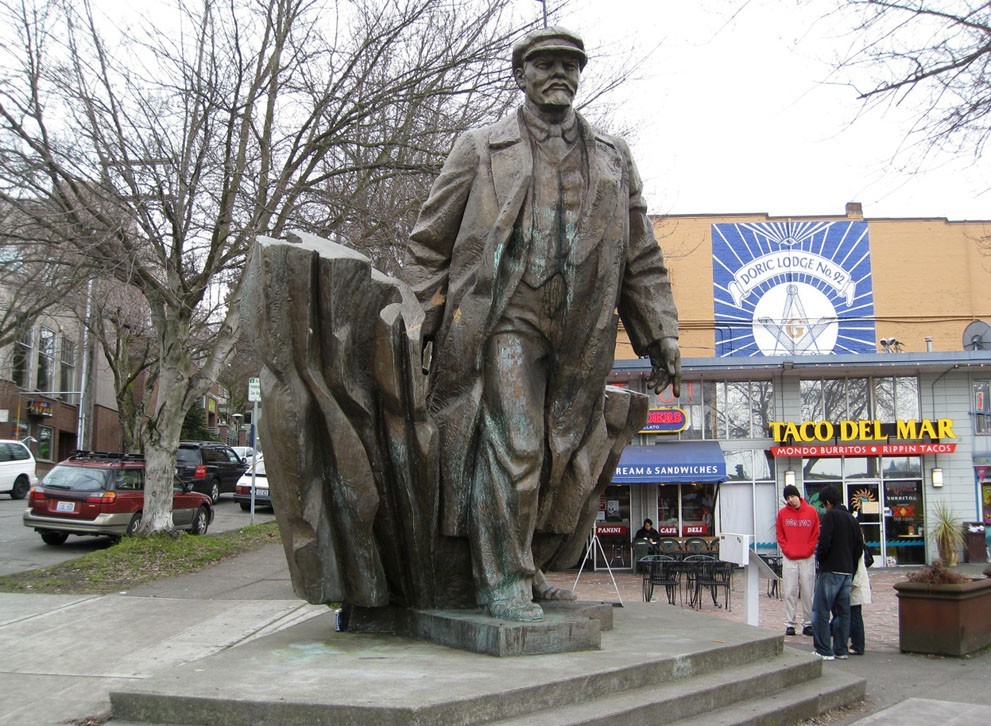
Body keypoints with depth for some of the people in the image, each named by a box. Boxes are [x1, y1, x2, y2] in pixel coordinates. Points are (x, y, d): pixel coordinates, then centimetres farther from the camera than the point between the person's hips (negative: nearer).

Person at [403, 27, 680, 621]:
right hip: (505, 321, -4)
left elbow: (642, 258, 17)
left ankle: (528, 569, 22)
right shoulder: (482, 149, 9)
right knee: (512, 448, -10)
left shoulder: (613, 159, 18)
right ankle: (503, 582, 1)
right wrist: (418, 327, -2)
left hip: (581, 338, 4)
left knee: (566, 457, 6)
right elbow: (429, 243, 7)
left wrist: (661, 337, 9)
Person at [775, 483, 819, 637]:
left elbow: (816, 534, 4)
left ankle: (808, 623, 9)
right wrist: (787, 550, -4)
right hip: (789, 559, 0)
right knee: (790, 593, 0)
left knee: (808, 592, 2)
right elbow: (780, 535, 7)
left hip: (808, 558, 0)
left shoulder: (811, 511, 3)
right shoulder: (782, 513, 5)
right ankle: (790, 624, 3)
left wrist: (808, 551, -5)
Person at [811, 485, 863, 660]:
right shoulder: (852, 519, 14)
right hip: (848, 572, 8)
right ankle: (841, 649, 15)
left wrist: (819, 558, 0)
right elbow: (859, 547, 14)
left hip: (830, 570, -8)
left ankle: (824, 651, -5)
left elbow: (824, 542, -17)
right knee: (843, 611, 13)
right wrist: (850, 565, 18)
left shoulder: (830, 516, -9)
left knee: (820, 611, -3)